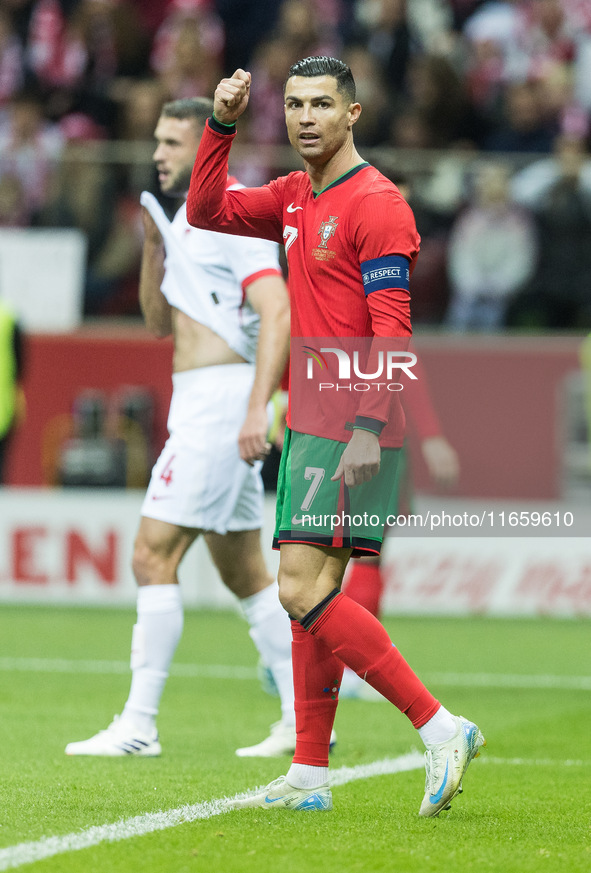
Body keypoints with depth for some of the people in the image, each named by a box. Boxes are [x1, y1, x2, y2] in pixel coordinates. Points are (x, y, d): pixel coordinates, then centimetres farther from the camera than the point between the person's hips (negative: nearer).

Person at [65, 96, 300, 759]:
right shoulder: (187, 219, 18)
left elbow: (278, 313, -20)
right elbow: (159, 322, 22)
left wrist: (256, 409, -27)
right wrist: (153, 247, 6)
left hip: (221, 400, -10)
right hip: (198, 403, 10)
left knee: (152, 556, -11)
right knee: (242, 571, 11)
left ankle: (138, 724, -10)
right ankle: (304, 717, 13)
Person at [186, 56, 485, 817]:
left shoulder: (375, 204, -11)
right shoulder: (296, 198, 14)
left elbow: (391, 329, -16)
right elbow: (207, 212, 22)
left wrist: (368, 428, -22)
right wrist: (221, 125, 9)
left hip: (352, 430, -9)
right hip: (311, 423, 9)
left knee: (303, 591, -15)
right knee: (310, 592, 9)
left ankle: (440, 730, -14)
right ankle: (309, 776, 12)